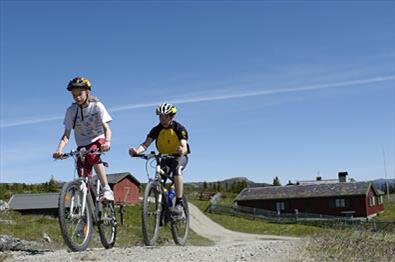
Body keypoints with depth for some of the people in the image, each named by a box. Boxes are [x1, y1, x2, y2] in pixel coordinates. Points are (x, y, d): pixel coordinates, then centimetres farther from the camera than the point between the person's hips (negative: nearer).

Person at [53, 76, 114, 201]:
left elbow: (107, 128, -21)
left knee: (92, 155, -35)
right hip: (82, 145, 3)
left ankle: (107, 190, -28)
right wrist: (59, 150, -32)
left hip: (98, 140, -3)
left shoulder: (97, 106, -14)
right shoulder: (71, 110, -9)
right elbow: (66, 135, -13)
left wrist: (107, 142, -42)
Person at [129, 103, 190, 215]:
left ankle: (179, 203, -36)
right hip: (164, 157, 4)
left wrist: (182, 150, -58)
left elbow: (184, 146, -32)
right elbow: (146, 144, -24)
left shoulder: (179, 129, -19)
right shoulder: (157, 129, -11)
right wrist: (137, 150, -46)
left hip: (179, 156, -4)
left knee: (177, 169, -34)